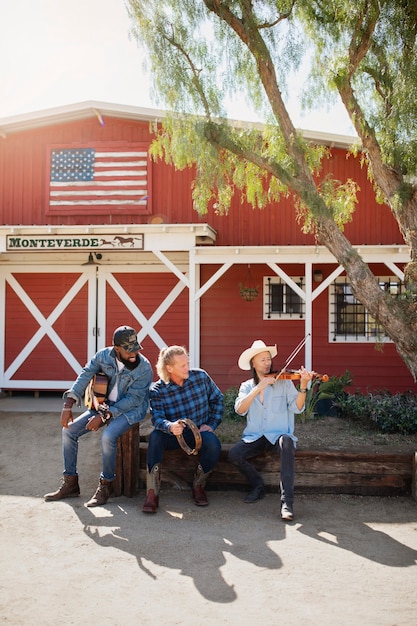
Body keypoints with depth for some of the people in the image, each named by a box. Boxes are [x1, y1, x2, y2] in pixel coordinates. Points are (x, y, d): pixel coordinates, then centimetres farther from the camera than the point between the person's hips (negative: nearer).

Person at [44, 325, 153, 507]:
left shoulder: (144, 368, -20)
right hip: (104, 404, 6)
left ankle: (105, 486, -11)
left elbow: (133, 399, -21)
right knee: (69, 430, -5)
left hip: (130, 410, -5)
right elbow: (86, 374, -12)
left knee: (108, 436, -33)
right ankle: (70, 483, 7)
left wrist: (104, 416, -25)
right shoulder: (104, 355, -8)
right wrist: (68, 404, -23)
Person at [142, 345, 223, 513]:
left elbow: (217, 399, 8)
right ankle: (152, 493, -29)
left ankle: (198, 486, -4)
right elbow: (157, 418, -21)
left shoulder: (200, 376, -4)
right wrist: (170, 427, -44)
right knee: (155, 436, -33)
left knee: (213, 444, -32)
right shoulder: (157, 390, -9)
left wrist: (212, 424, -1)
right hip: (174, 435, -1)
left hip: (200, 432, 1)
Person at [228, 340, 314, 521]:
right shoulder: (247, 386, 9)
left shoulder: (284, 382, 3)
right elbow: (240, 409, -11)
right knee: (234, 454, -26)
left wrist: (303, 387, -26)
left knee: (287, 443, -37)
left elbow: (297, 408, -9)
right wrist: (259, 387, -20)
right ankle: (258, 485, 4)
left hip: (279, 434, -2)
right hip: (254, 437, 2)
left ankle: (287, 501, -34)